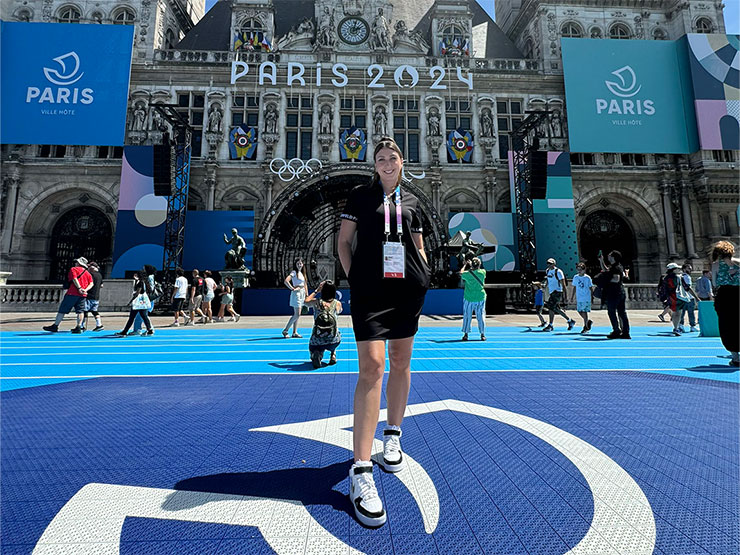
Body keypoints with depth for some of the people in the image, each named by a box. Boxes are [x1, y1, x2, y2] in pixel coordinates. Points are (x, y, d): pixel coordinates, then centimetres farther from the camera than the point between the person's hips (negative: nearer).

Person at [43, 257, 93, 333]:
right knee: (80, 311, 4)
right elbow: (91, 283, 6)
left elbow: (74, 279, -12)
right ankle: (78, 328, -1)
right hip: (82, 295, 5)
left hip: (72, 293, -5)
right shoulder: (87, 273, 18)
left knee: (62, 310, 4)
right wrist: (85, 290, -6)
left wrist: (79, 288, -16)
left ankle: (55, 326, 9)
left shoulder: (73, 269, 4)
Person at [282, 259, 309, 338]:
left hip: (302, 294, 8)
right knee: (297, 315, -10)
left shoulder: (302, 273, 15)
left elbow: (305, 284, 21)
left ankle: (295, 332, 15)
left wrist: (306, 294, 16)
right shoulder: (294, 272, -9)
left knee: (296, 315, 10)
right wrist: (292, 288, -17)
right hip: (296, 294, -8)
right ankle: (285, 330, 0)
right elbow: (285, 281, -23)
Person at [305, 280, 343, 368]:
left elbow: (306, 302, 26)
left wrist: (316, 291, 31)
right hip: (333, 342, 2)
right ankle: (333, 355, 23)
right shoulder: (338, 304, 3)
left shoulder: (316, 302, 2)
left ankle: (316, 355, -4)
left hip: (316, 342, -1)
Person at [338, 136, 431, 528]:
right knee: (371, 365, -15)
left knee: (401, 362, 10)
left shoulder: (411, 201, 18)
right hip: (369, 288, -4)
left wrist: (424, 275, 7)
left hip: (407, 289, 4)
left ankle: (392, 435, 32)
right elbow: (344, 240, 7)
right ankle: (361, 471, -10)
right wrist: (352, 276, -4)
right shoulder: (361, 195, 10)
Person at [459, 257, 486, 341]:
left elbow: (461, 273, 11)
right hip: (480, 298, 1)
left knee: (467, 316, 8)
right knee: (481, 316, 8)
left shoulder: (467, 273, -12)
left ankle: (466, 334, 13)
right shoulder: (483, 272, -8)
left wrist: (465, 265, 22)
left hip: (469, 298, -1)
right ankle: (482, 334, 10)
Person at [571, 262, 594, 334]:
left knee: (584, 312, -4)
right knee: (579, 312, 5)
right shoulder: (575, 277, 5)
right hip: (578, 298, 4)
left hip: (586, 298, -4)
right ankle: (588, 322, 28)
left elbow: (591, 288, -1)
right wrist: (572, 297, 13)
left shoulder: (587, 278, -6)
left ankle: (586, 327, 9)